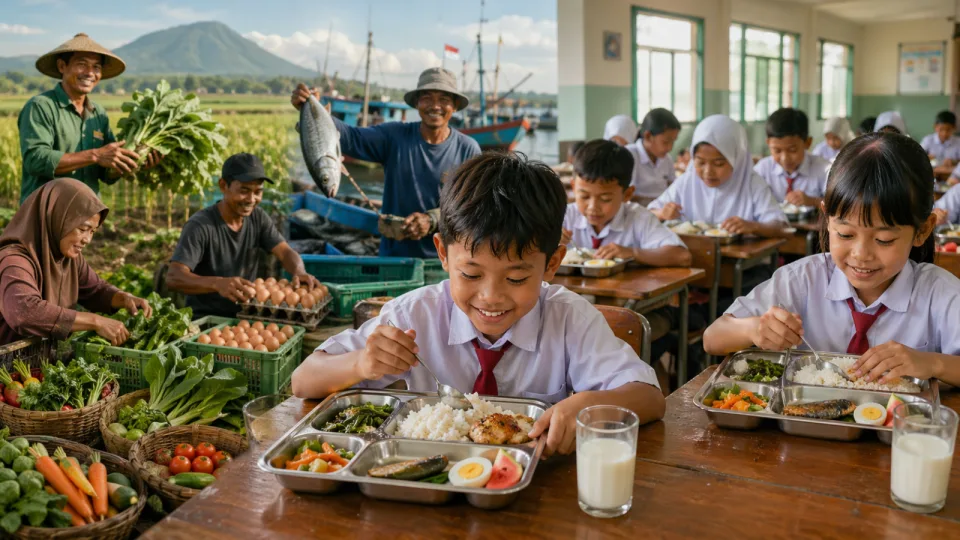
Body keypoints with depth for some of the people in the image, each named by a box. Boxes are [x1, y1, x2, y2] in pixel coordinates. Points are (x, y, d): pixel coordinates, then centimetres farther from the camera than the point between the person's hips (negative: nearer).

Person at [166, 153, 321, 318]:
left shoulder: (258, 217, 2)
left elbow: (285, 252, -4)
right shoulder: (200, 226, -17)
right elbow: (174, 277, -26)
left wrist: (299, 272, -29)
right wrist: (218, 283, -45)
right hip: (206, 318, -6)